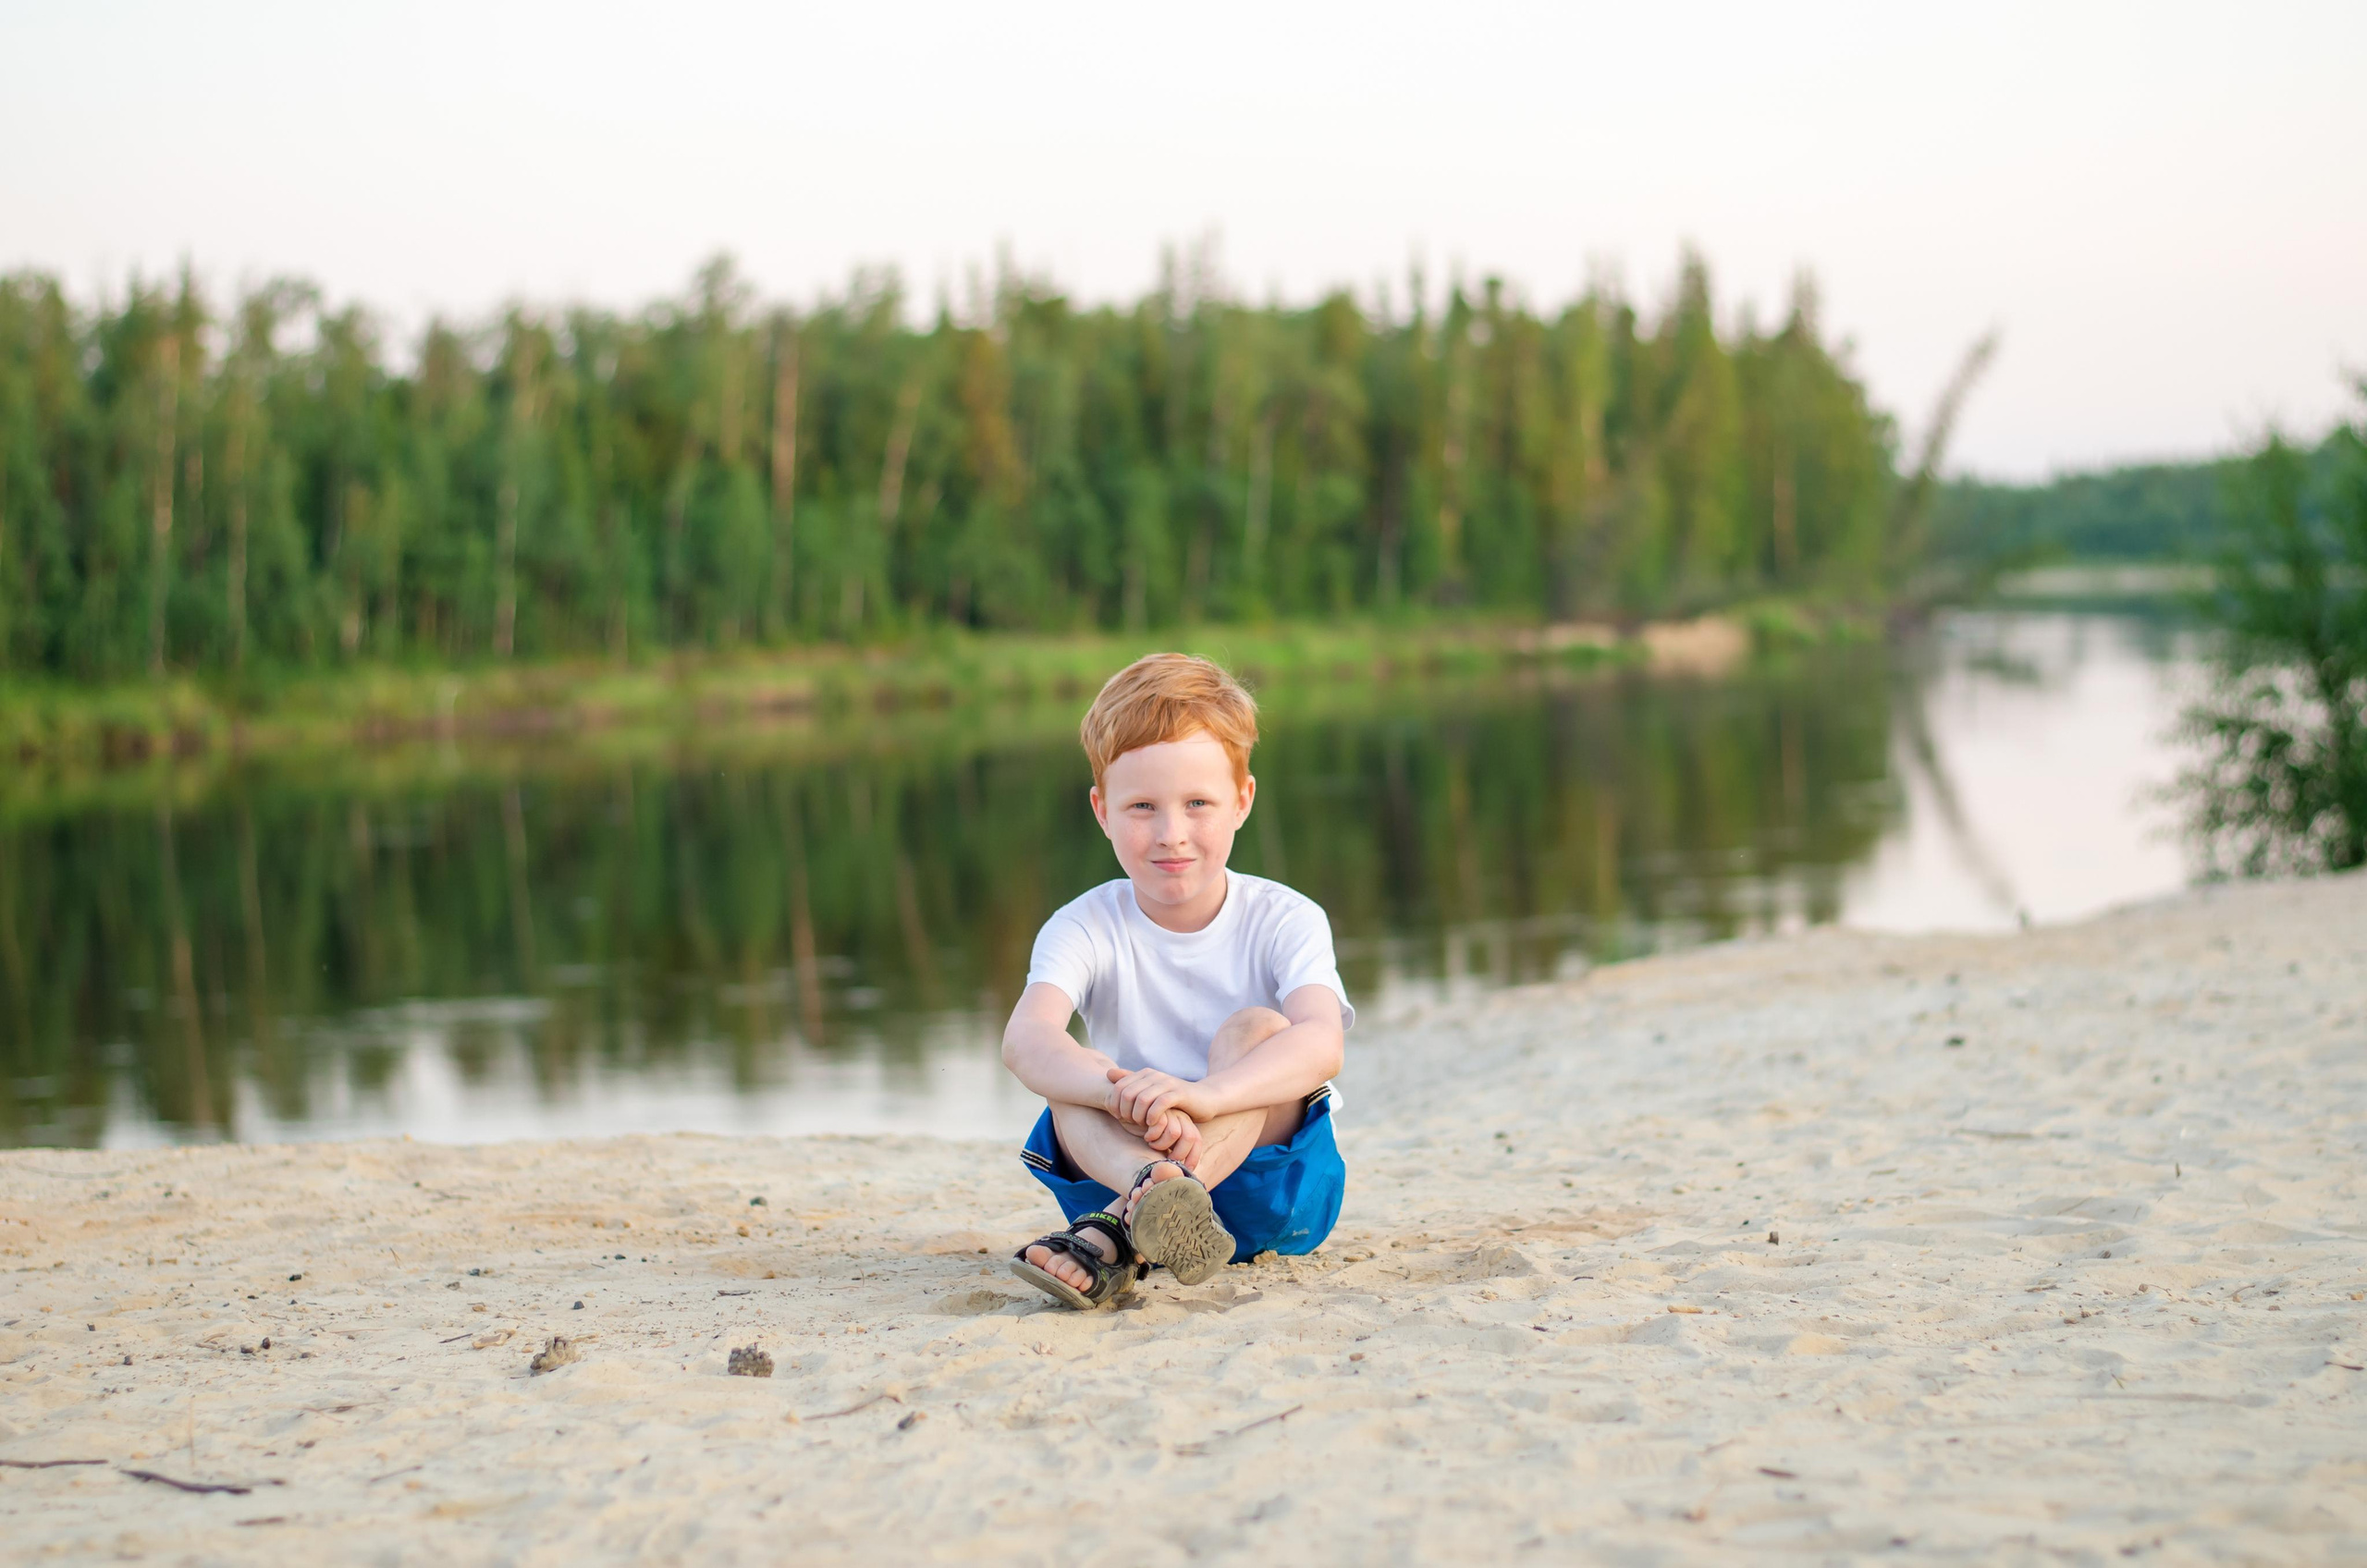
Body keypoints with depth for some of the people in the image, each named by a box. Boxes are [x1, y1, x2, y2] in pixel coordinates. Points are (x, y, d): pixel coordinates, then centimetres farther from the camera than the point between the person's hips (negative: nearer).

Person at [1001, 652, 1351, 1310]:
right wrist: (1121, 1092, -48)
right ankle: (1153, 1190, -58)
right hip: (1126, 1161, 1)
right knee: (1072, 1075, -25)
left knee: (1254, 1031, -27)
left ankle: (1115, 1236, -47)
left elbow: (1321, 1042, -27)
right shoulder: (1085, 930, -3)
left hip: (1269, 1187, -1)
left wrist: (1201, 1094, -47)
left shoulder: (1285, 921, -6)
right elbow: (1025, 1039, -24)